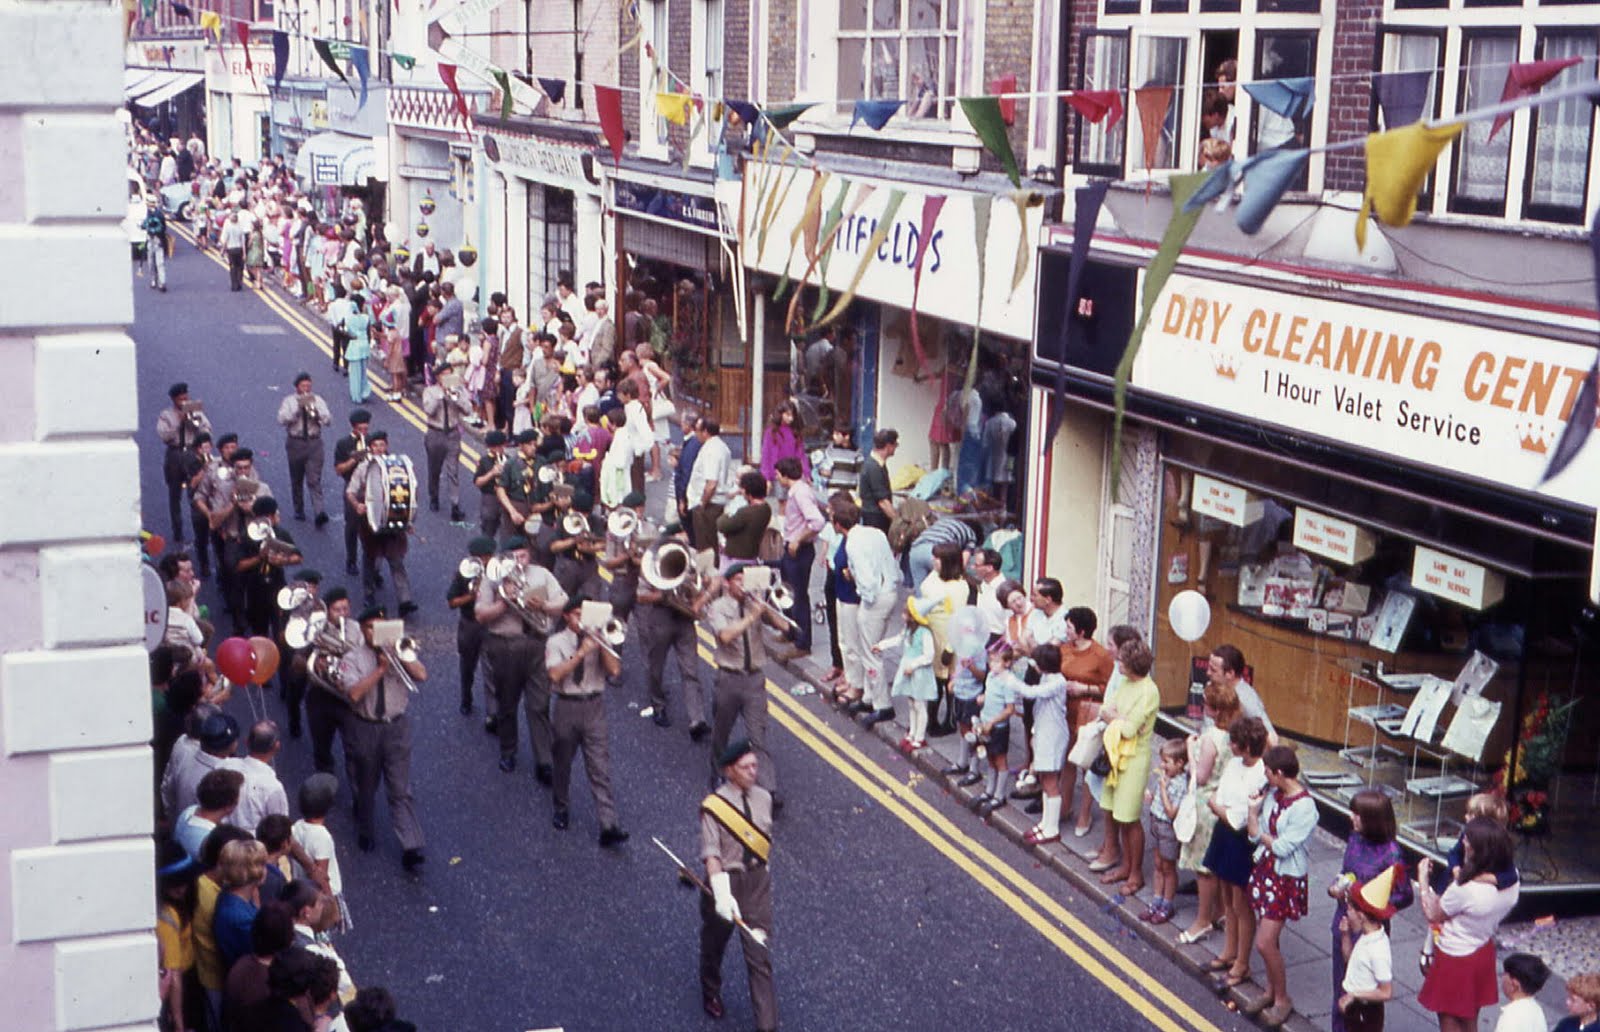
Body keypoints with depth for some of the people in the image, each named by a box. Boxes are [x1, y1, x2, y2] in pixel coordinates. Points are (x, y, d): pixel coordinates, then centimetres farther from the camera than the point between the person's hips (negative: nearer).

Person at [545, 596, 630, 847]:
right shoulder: (556, 642, -1)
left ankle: (609, 827, -12)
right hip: (567, 706, -1)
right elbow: (556, 674, -17)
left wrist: (600, 643, -12)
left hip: (594, 706, 1)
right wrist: (582, 652, -20)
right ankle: (561, 809, 39)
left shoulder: (597, 639, 6)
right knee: (563, 764, 14)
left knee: (600, 768, -6)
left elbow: (615, 670, -5)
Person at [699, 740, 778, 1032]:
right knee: (714, 944, 21)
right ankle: (711, 994, 51)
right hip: (726, 880, -2)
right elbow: (711, 853, -23)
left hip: (758, 881, 2)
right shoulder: (713, 806, -17)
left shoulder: (763, 799, -4)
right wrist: (721, 893, -33)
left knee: (760, 957, 0)